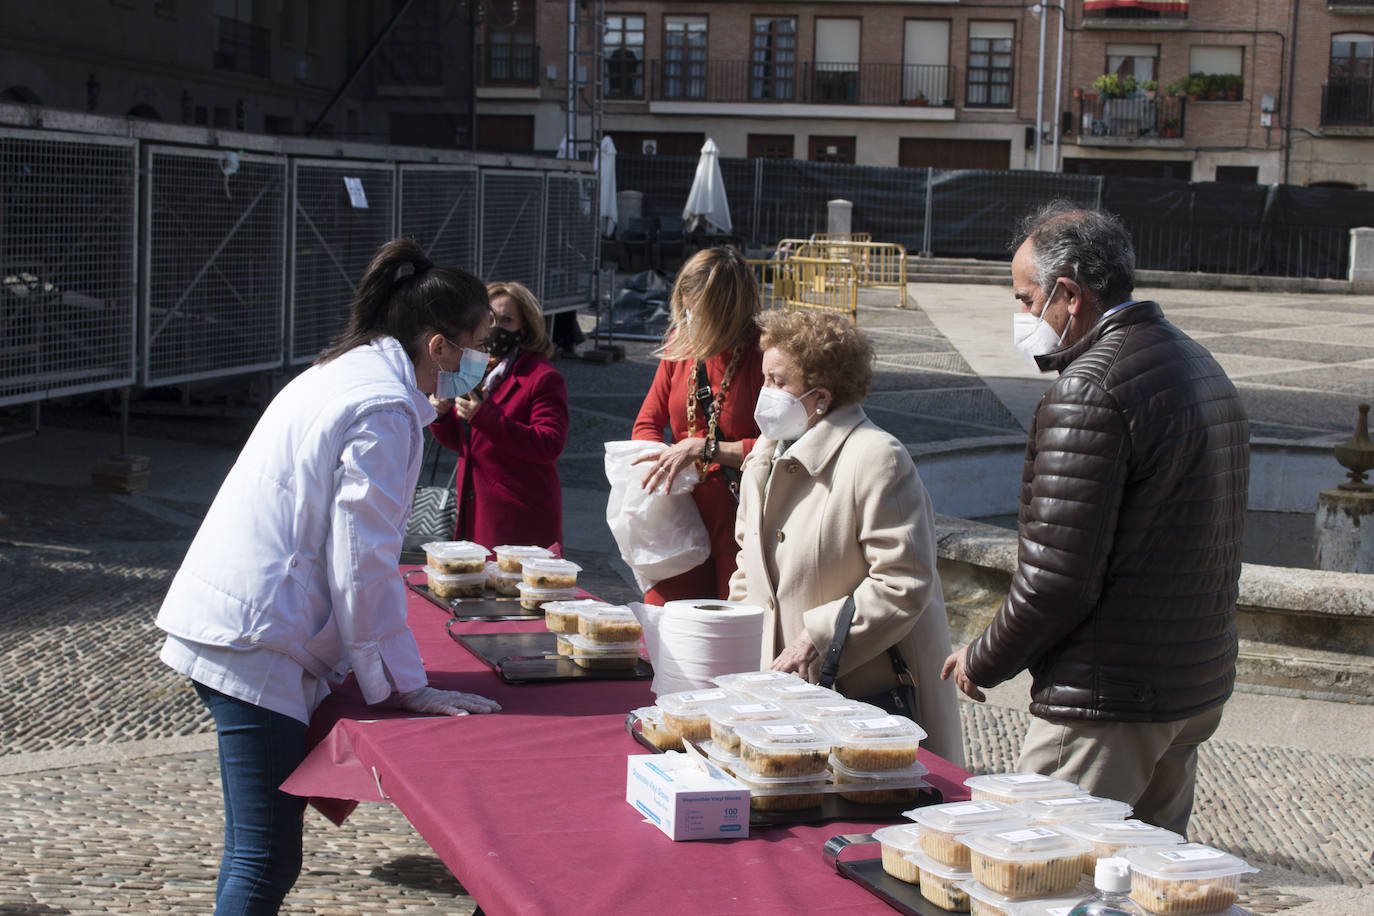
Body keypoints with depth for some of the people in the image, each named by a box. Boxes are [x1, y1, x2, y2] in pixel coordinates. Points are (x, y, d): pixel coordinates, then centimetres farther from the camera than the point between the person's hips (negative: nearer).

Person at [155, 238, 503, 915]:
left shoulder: (341, 373, 18)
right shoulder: (386, 407, -14)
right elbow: (362, 561, -17)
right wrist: (404, 684, -9)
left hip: (218, 623, 11)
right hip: (255, 644, -11)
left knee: (258, 850, 18)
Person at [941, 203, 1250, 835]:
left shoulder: (1086, 393, -19)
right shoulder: (1203, 368, 12)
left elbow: (1055, 581, -21)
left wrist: (982, 662, -5)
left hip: (1106, 708, -10)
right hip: (1201, 687, 10)